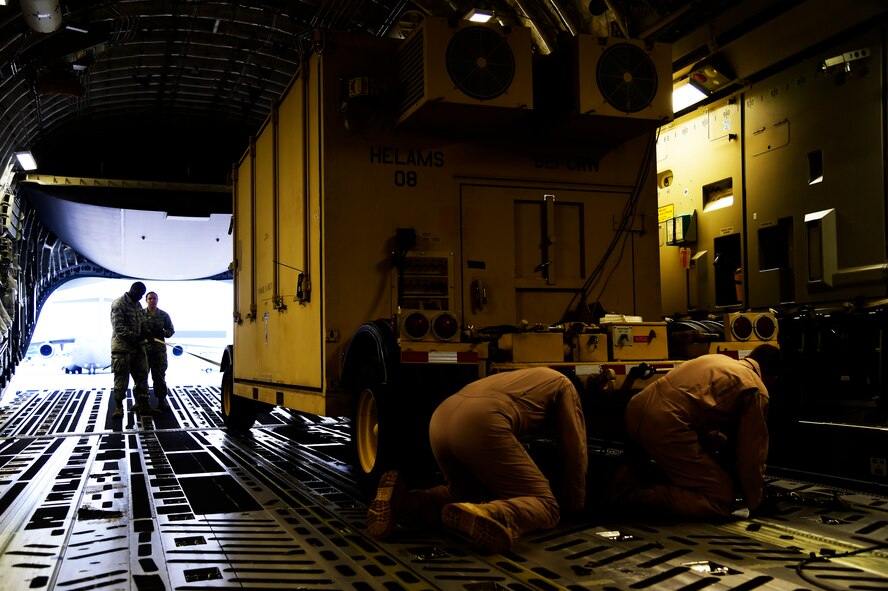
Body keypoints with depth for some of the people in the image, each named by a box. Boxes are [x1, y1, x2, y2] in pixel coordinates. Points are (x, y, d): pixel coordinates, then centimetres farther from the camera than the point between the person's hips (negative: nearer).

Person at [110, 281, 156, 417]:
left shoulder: (138, 305, 16)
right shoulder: (118, 304, -10)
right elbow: (118, 327, -17)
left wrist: (145, 333, 1)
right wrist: (136, 337, -21)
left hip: (137, 347, 8)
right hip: (122, 347, -8)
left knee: (141, 376, 9)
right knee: (121, 377, -2)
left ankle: (142, 404, 16)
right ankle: (119, 406, 7)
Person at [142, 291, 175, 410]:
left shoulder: (164, 315, 9)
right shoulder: (141, 314, 4)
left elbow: (171, 330, 10)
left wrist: (161, 332, -9)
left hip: (159, 348, 1)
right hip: (143, 348, -1)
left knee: (159, 375, 0)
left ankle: (161, 400, 6)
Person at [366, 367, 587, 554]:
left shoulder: (523, 378, 44)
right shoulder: (562, 384, 26)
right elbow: (575, 446, 21)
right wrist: (575, 502, 32)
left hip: (440, 419, 8)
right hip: (481, 423, -7)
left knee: (466, 495, 31)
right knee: (546, 506, 0)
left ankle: (400, 499, 3)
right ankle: (491, 516, -34)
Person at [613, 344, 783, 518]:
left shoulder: (718, 359, 28)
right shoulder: (756, 390, 6)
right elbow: (753, 450, 9)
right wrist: (753, 502, 22)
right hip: (665, 424, -9)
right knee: (721, 501, -1)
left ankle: (639, 473, 11)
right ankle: (637, 492, -10)